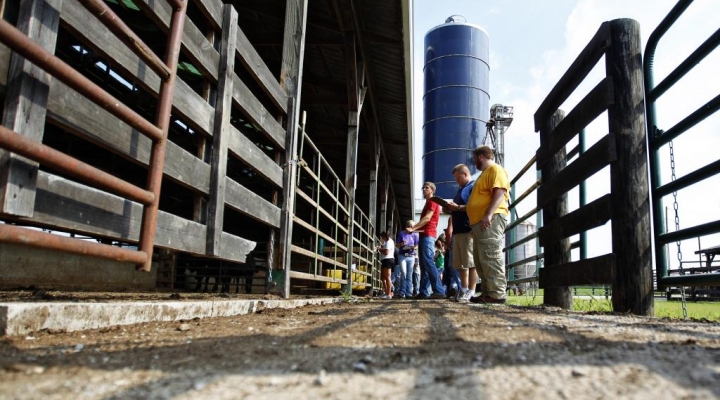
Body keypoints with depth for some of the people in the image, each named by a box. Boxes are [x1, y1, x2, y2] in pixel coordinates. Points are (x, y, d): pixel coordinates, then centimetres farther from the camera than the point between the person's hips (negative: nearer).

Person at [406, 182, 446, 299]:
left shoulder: (432, 201, -2)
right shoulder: (428, 203, 28)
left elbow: (427, 218, -14)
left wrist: (413, 228, -18)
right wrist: (414, 228, 17)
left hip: (428, 235, -10)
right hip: (424, 235, 10)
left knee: (428, 263, -18)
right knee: (424, 265, 5)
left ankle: (439, 291, -21)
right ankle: (424, 292, 3)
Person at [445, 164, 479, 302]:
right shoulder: (461, 190, 27)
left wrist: (458, 207, -16)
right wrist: (451, 209, 11)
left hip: (469, 229, -9)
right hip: (458, 230, 9)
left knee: (471, 262, -9)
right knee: (461, 264, 7)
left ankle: (471, 292, -8)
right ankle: (464, 290, 11)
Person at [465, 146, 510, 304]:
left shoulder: (495, 169, -3)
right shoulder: (485, 173, 29)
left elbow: (500, 192, -18)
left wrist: (489, 214, -27)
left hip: (491, 220, -11)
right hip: (480, 221, 11)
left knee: (491, 257, -14)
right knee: (481, 260, 10)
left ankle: (497, 293, -14)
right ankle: (487, 292, 13)